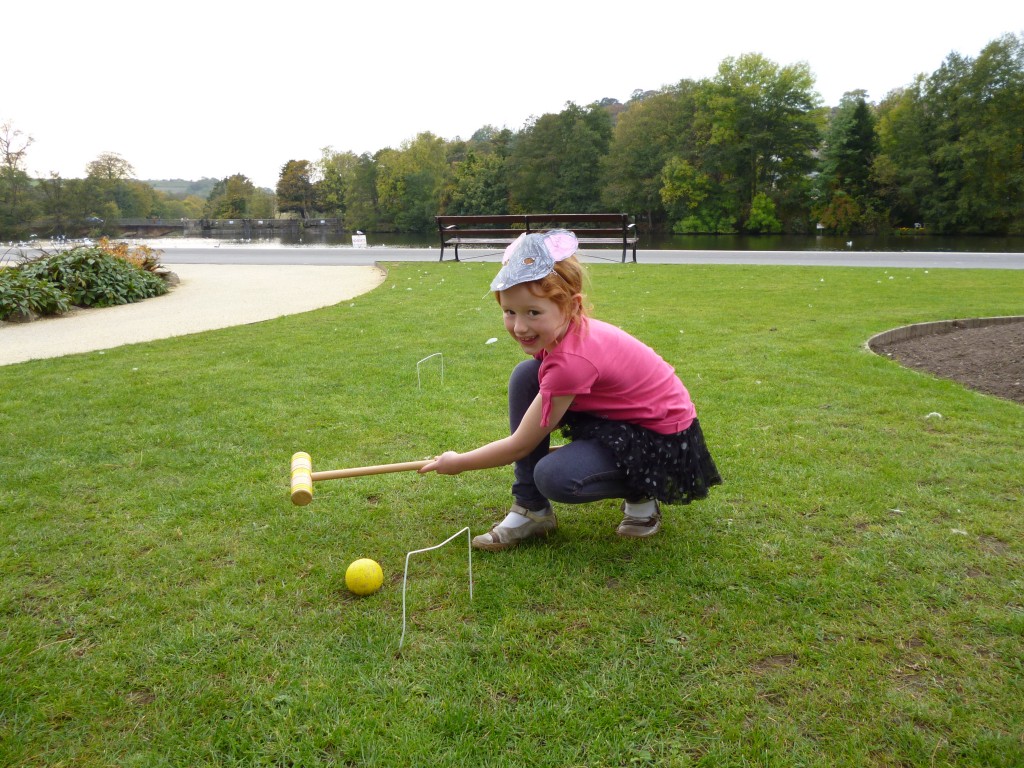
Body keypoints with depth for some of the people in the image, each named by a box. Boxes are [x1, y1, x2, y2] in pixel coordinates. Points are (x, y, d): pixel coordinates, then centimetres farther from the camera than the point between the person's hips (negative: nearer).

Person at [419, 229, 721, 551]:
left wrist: (458, 462, -10)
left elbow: (520, 444, -21)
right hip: (612, 415, 9)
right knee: (525, 376, -8)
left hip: (661, 441, -9)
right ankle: (530, 510, 0)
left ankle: (640, 496, 2)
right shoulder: (561, 331, -9)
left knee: (554, 477, -31)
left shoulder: (573, 360, -32)